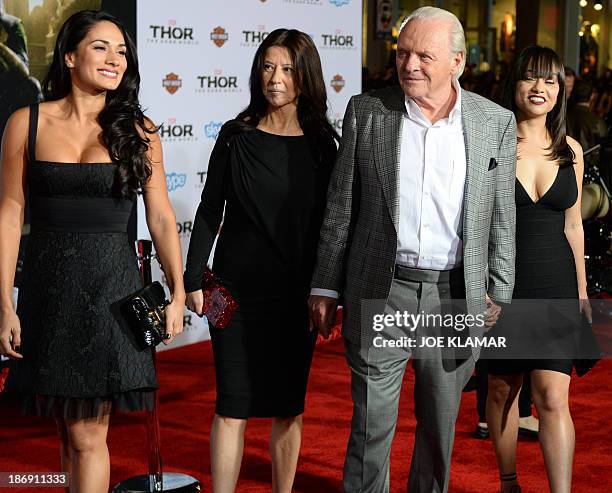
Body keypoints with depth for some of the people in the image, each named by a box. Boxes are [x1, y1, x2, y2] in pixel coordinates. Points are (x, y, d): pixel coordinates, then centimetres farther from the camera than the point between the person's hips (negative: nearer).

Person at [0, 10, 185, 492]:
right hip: (48, 288, 1)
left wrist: (178, 292, -2)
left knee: (89, 434, -3)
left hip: (112, 288, -1)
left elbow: (161, 218, 3)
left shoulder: (138, 131, 2)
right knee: (69, 429, 10)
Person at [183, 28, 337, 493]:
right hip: (238, 288, -1)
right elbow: (210, 211, 2)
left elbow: (327, 221, 6)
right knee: (233, 406, -2)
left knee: (289, 407, 9)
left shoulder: (321, 144, 3)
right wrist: (194, 280, -3)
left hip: (297, 293, 2)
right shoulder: (237, 136, -1)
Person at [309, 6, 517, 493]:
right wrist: (325, 287, 4)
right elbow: (340, 209, 4)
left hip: (455, 297, 1)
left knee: (440, 425, 15)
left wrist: (498, 296, 5)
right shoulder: (366, 112, 0)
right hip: (380, 294, -1)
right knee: (371, 423, 4)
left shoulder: (496, 122, 1)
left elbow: (502, 219, 6)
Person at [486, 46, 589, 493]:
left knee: (553, 397, -8)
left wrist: (581, 292, 15)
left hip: (555, 287, 1)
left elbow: (572, 226, 13)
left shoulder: (570, 151, 5)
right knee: (502, 390, 12)